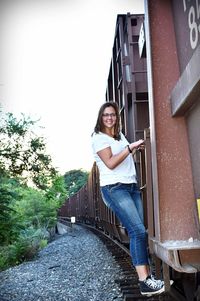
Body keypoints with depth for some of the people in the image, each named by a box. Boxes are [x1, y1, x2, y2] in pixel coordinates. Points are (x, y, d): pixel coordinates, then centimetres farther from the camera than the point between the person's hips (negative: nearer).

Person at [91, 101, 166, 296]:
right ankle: (144, 282, -15)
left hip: (132, 186, 7)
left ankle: (147, 276, 1)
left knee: (138, 232, -2)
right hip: (114, 188, -7)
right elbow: (110, 163, -12)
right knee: (138, 231, -17)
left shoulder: (120, 135, 21)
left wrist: (135, 149, 18)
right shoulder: (99, 138, -1)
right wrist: (130, 147, -12)